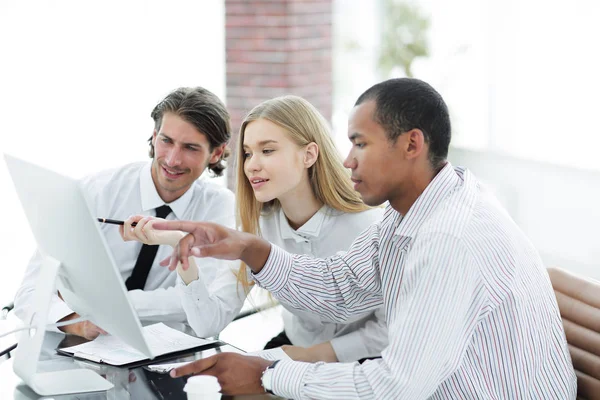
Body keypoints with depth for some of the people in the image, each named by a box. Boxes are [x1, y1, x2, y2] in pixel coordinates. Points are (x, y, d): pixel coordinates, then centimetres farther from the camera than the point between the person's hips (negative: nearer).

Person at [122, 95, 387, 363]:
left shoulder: (367, 226, -22)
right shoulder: (256, 225, -6)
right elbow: (209, 324, -13)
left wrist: (316, 354, -21)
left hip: (359, 361, -5)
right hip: (294, 347, 5)